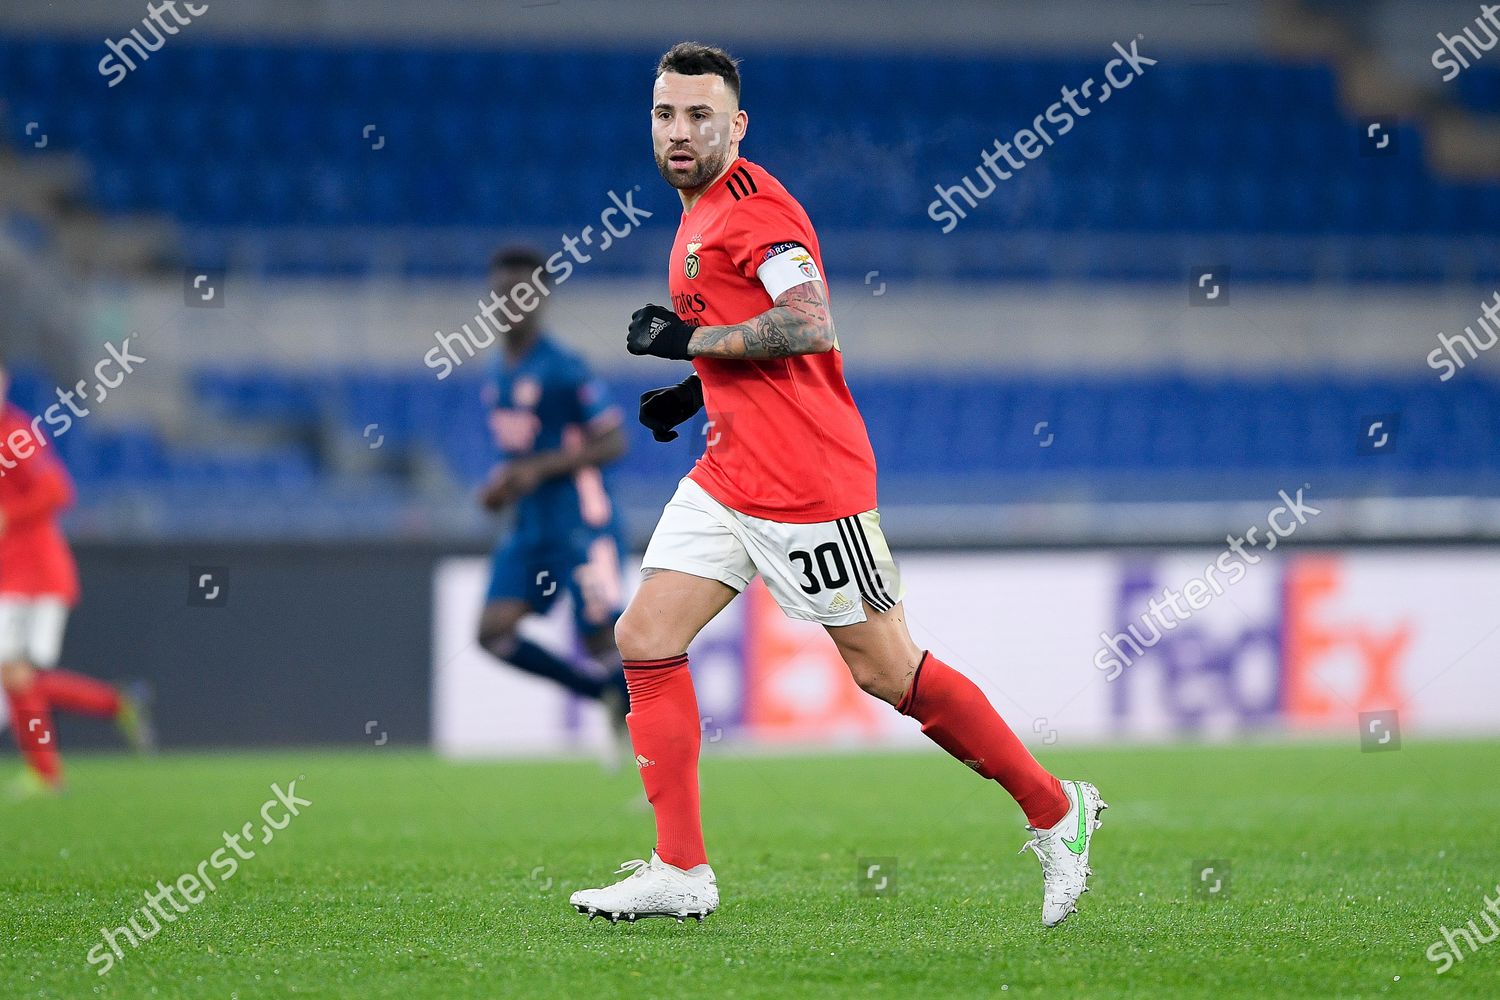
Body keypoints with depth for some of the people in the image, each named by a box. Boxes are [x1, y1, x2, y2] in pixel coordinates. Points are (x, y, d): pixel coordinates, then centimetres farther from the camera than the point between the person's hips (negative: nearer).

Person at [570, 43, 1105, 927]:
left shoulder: (749, 201, -13)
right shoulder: (704, 215, 17)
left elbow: (810, 326, -25)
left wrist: (689, 341, -17)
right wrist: (699, 390, 15)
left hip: (805, 482, -9)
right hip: (729, 478, 10)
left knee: (888, 670, -4)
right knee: (645, 639, 0)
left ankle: (1057, 812, 10)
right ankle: (680, 873, 1)